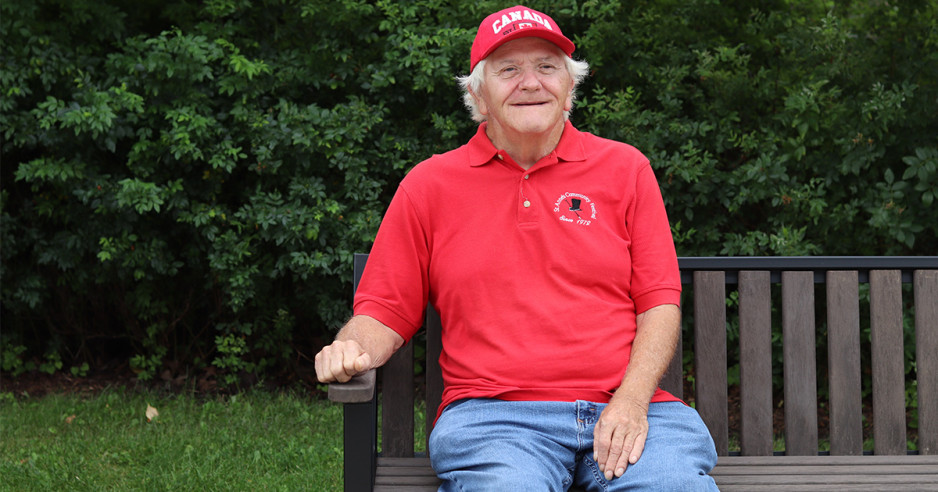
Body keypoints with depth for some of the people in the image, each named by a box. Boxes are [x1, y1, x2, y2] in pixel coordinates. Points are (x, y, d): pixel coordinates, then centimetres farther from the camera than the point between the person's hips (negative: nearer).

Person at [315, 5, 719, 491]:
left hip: (623, 410, 2)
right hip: (492, 411, -1)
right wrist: (354, 349, -10)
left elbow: (659, 303, 8)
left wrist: (632, 400, -8)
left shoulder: (624, 169, 14)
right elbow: (385, 311, 14)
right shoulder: (429, 186, 12)